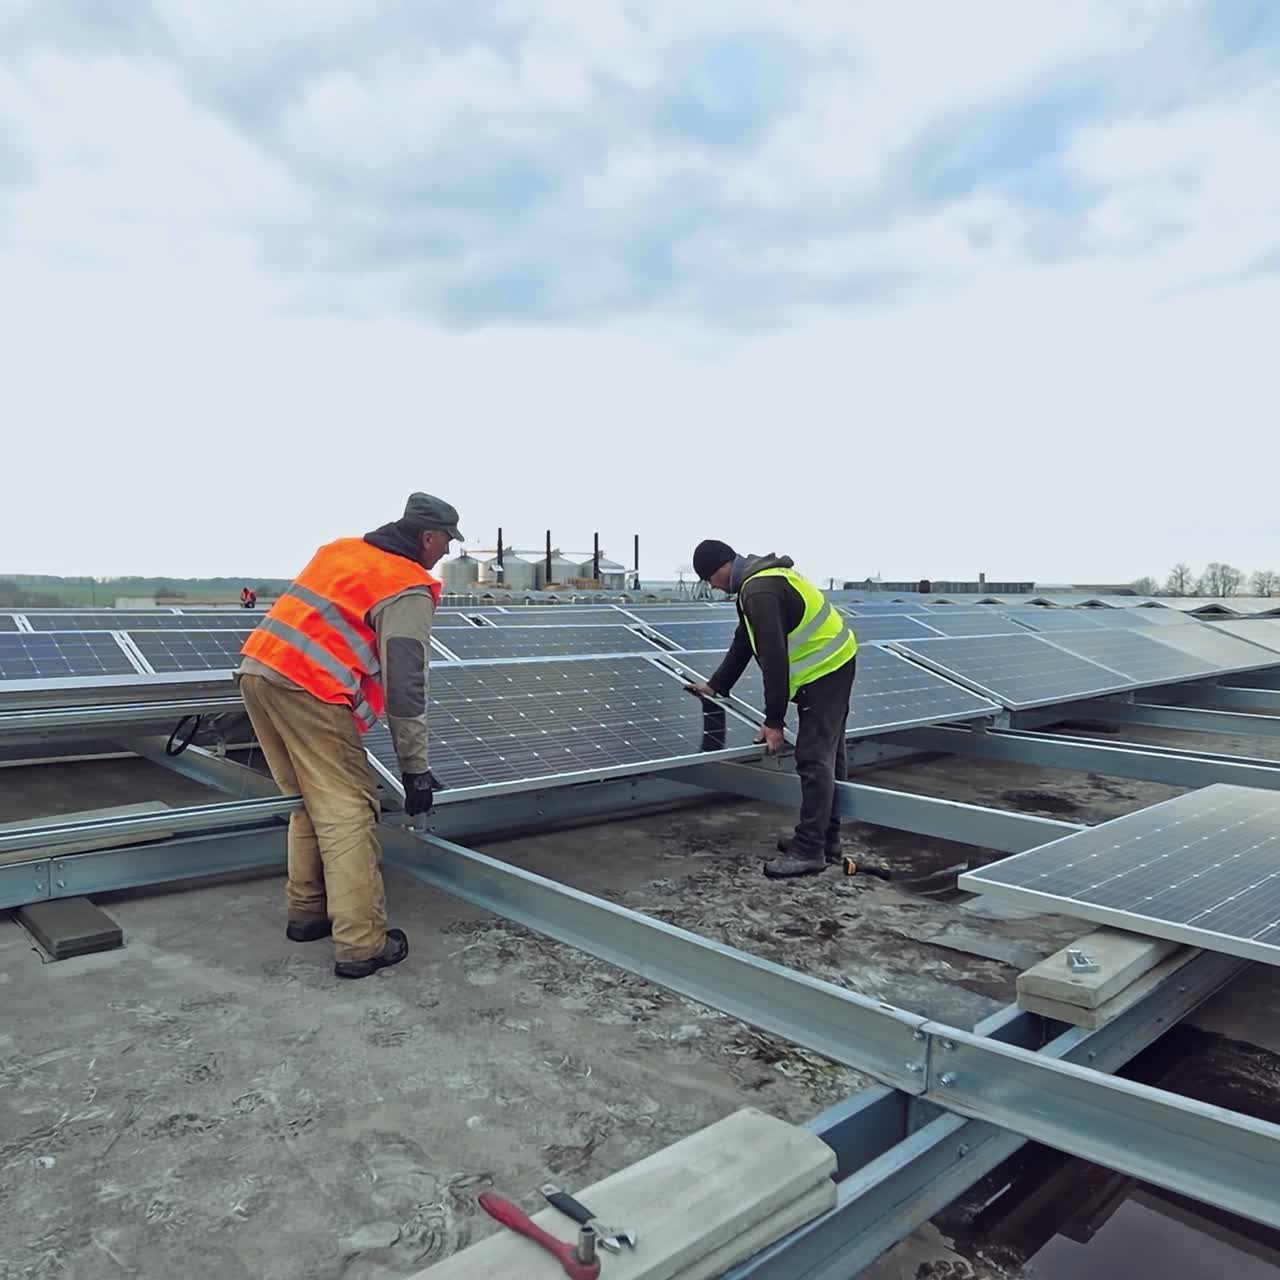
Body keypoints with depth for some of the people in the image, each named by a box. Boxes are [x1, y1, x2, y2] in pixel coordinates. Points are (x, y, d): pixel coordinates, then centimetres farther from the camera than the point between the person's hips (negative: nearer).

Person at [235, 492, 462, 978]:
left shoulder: (341, 549, 18)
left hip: (256, 668, 9)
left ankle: (307, 912, 29)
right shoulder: (409, 589, -6)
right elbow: (405, 686, -10)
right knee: (348, 812, -3)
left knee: (312, 801, 20)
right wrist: (415, 768, -6)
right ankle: (362, 946, -1)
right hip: (308, 688, -9)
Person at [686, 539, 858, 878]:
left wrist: (773, 721, -23)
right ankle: (824, 838, 26)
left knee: (814, 760, -8)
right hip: (833, 663, 11)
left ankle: (809, 851, -3)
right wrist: (715, 685, 24)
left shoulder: (760, 591, -24)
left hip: (824, 670, -11)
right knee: (825, 756, 15)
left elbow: (774, 658, -27)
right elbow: (744, 641, 20)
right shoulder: (759, 580, 11)